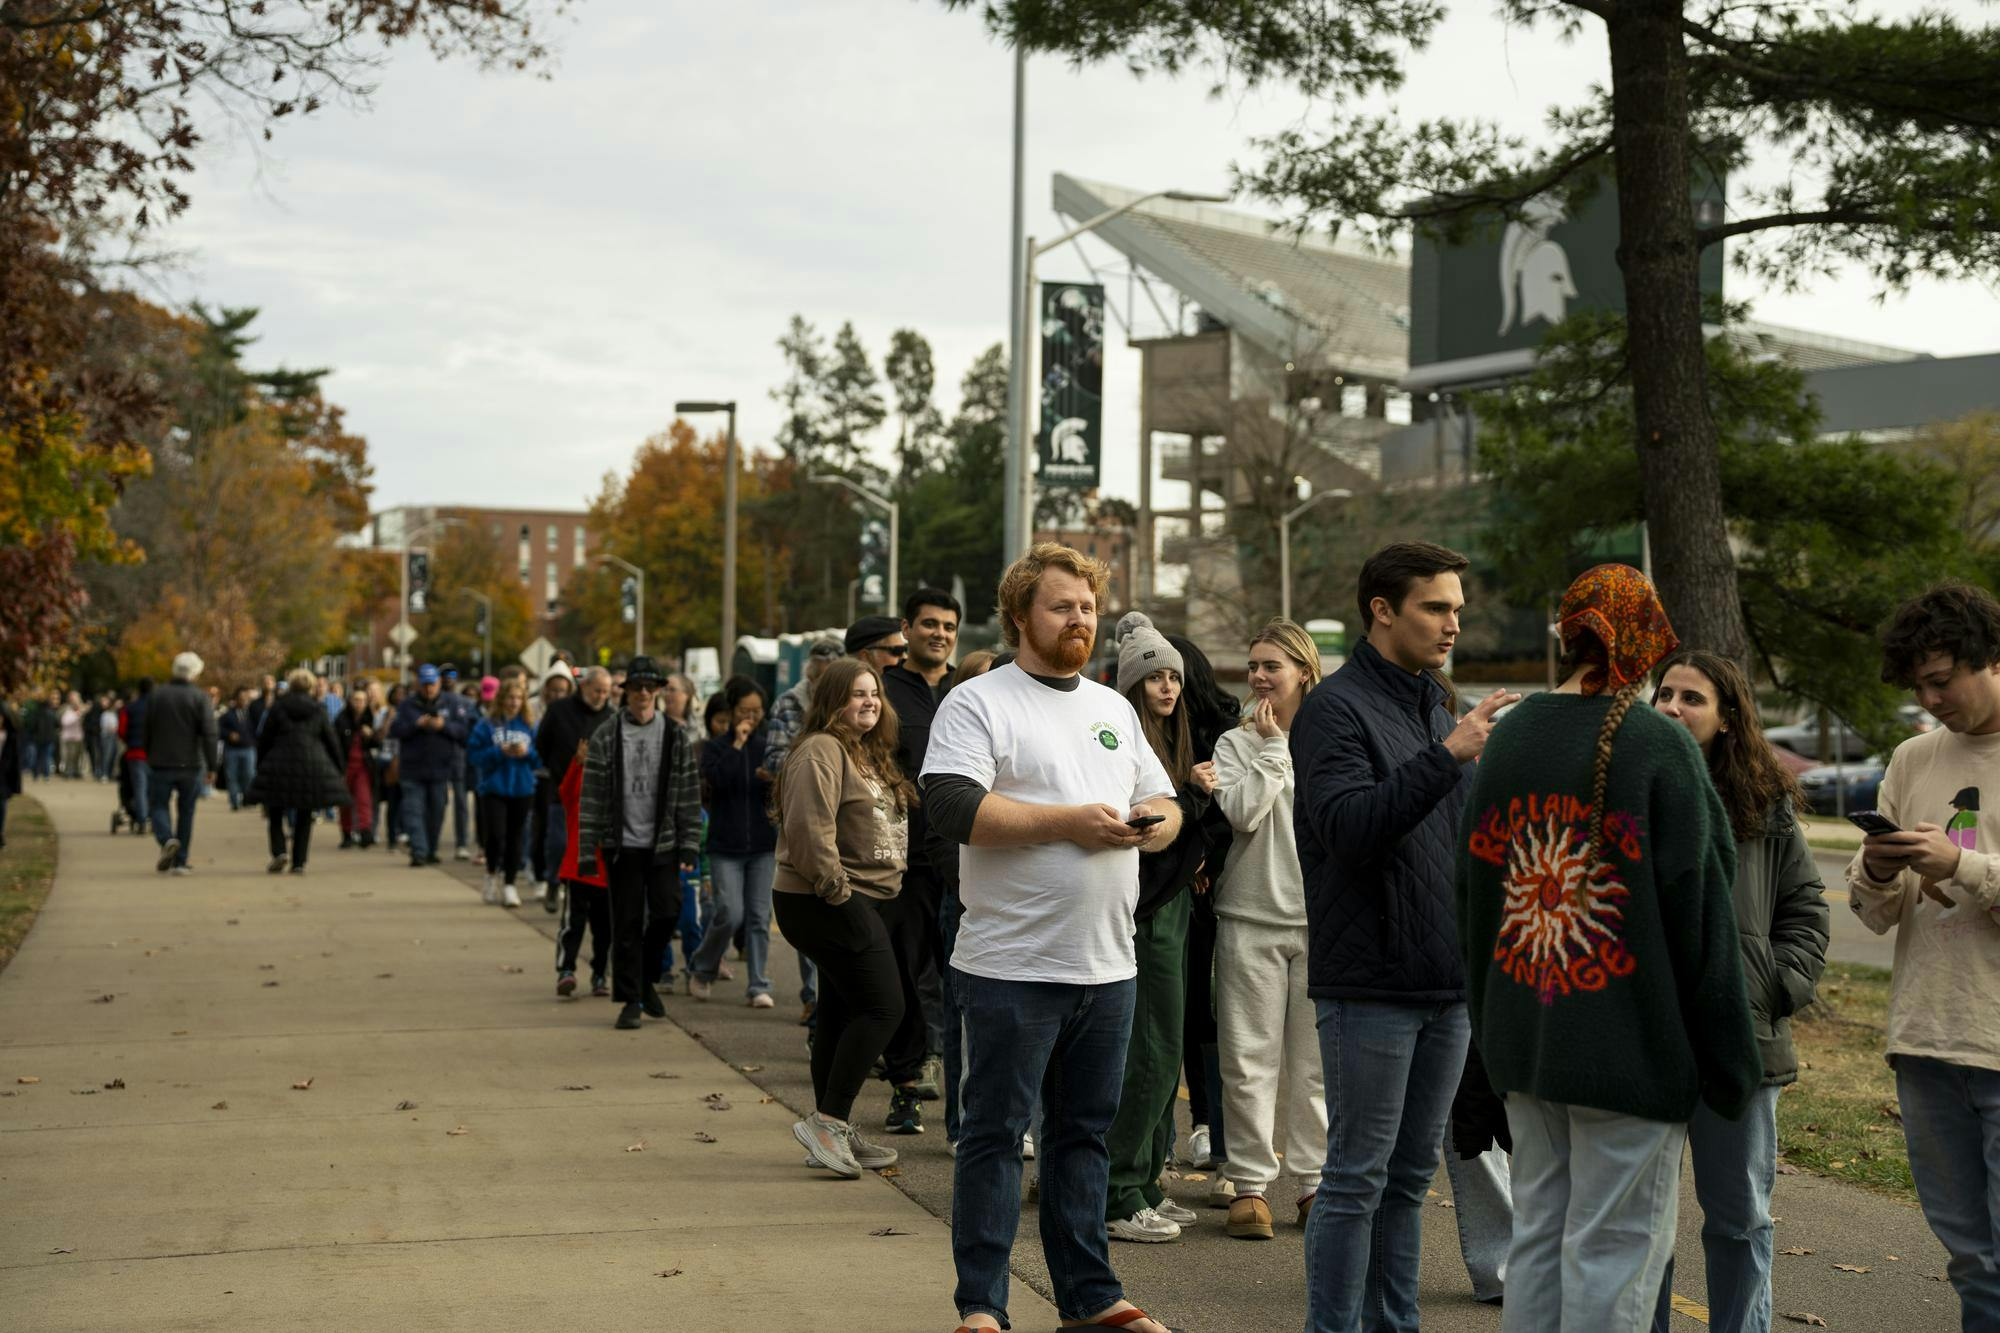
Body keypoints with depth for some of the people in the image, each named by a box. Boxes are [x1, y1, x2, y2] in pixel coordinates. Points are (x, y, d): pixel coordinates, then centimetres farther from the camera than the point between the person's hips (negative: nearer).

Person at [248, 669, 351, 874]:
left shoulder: (277, 708, 0)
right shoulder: (318, 710, 3)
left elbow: (264, 740, 2)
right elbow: (332, 741, 6)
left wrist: (259, 764, 12)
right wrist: (339, 768, 14)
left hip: (280, 765, -1)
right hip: (312, 766, 1)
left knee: (275, 813, 11)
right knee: (304, 818, 10)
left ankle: (278, 851, -10)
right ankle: (299, 862, 5)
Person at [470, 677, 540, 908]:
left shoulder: (528, 726, 5)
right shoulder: (487, 725, -2)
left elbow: (539, 758, 7)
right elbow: (475, 755, -6)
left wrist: (527, 753, -12)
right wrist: (500, 752, -17)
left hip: (522, 790, 2)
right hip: (493, 788, -2)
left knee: (514, 838, 4)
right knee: (496, 834, -11)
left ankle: (509, 886, 12)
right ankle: (492, 875, 16)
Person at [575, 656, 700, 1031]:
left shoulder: (674, 737, 5)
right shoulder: (605, 737, 1)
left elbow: (689, 795, 6)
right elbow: (592, 796, -1)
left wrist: (689, 845, 0)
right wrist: (587, 849, -5)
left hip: (662, 844, 1)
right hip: (622, 844, -1)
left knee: (667, 912, -6)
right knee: (626, 924, 1)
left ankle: (645, 978, 20)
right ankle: (630, 999, 9)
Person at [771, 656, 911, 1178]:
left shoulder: (867, 753, 20)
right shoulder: (822, 751, -13)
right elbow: (808, 829, -23)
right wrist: (837, 890, -20)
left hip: (857, 901, 10)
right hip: (828, 902, -10)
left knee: (842, 1015, 12)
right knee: (882, 1007, -14)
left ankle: (833, 1134, 17)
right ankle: (829, 1121, -11)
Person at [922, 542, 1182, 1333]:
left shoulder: (1114, 709, 17)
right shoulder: (978, 703, -5)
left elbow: (1166, 803, 21)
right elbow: (953, 806, -19)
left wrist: (1155, 822, -3)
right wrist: (1067, 822, -18)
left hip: (1107, 967, 6)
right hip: (1013, 967, -6)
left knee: (1086, 1132, 14)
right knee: (995, 1135, 1)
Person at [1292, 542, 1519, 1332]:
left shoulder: (1439, 709, 16)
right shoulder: (1337, 709, -10)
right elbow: (1348, 827, -24)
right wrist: (1446, 755, -30)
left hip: (1448, 985, 8)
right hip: (1371, 987, -8)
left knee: (1411, 1175, 13)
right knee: (1356, 1177, -2)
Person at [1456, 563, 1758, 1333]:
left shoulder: (1508, 739, 7)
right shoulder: (1658, 748, -12)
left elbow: (1472, 890, 12)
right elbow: (1698, 908, -11)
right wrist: (1727, 1060, -5)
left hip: (1523, 1038, 6)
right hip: (1629, 1041, -6)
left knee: (1538, 1231, 15)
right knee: (1614, 1247, 1)